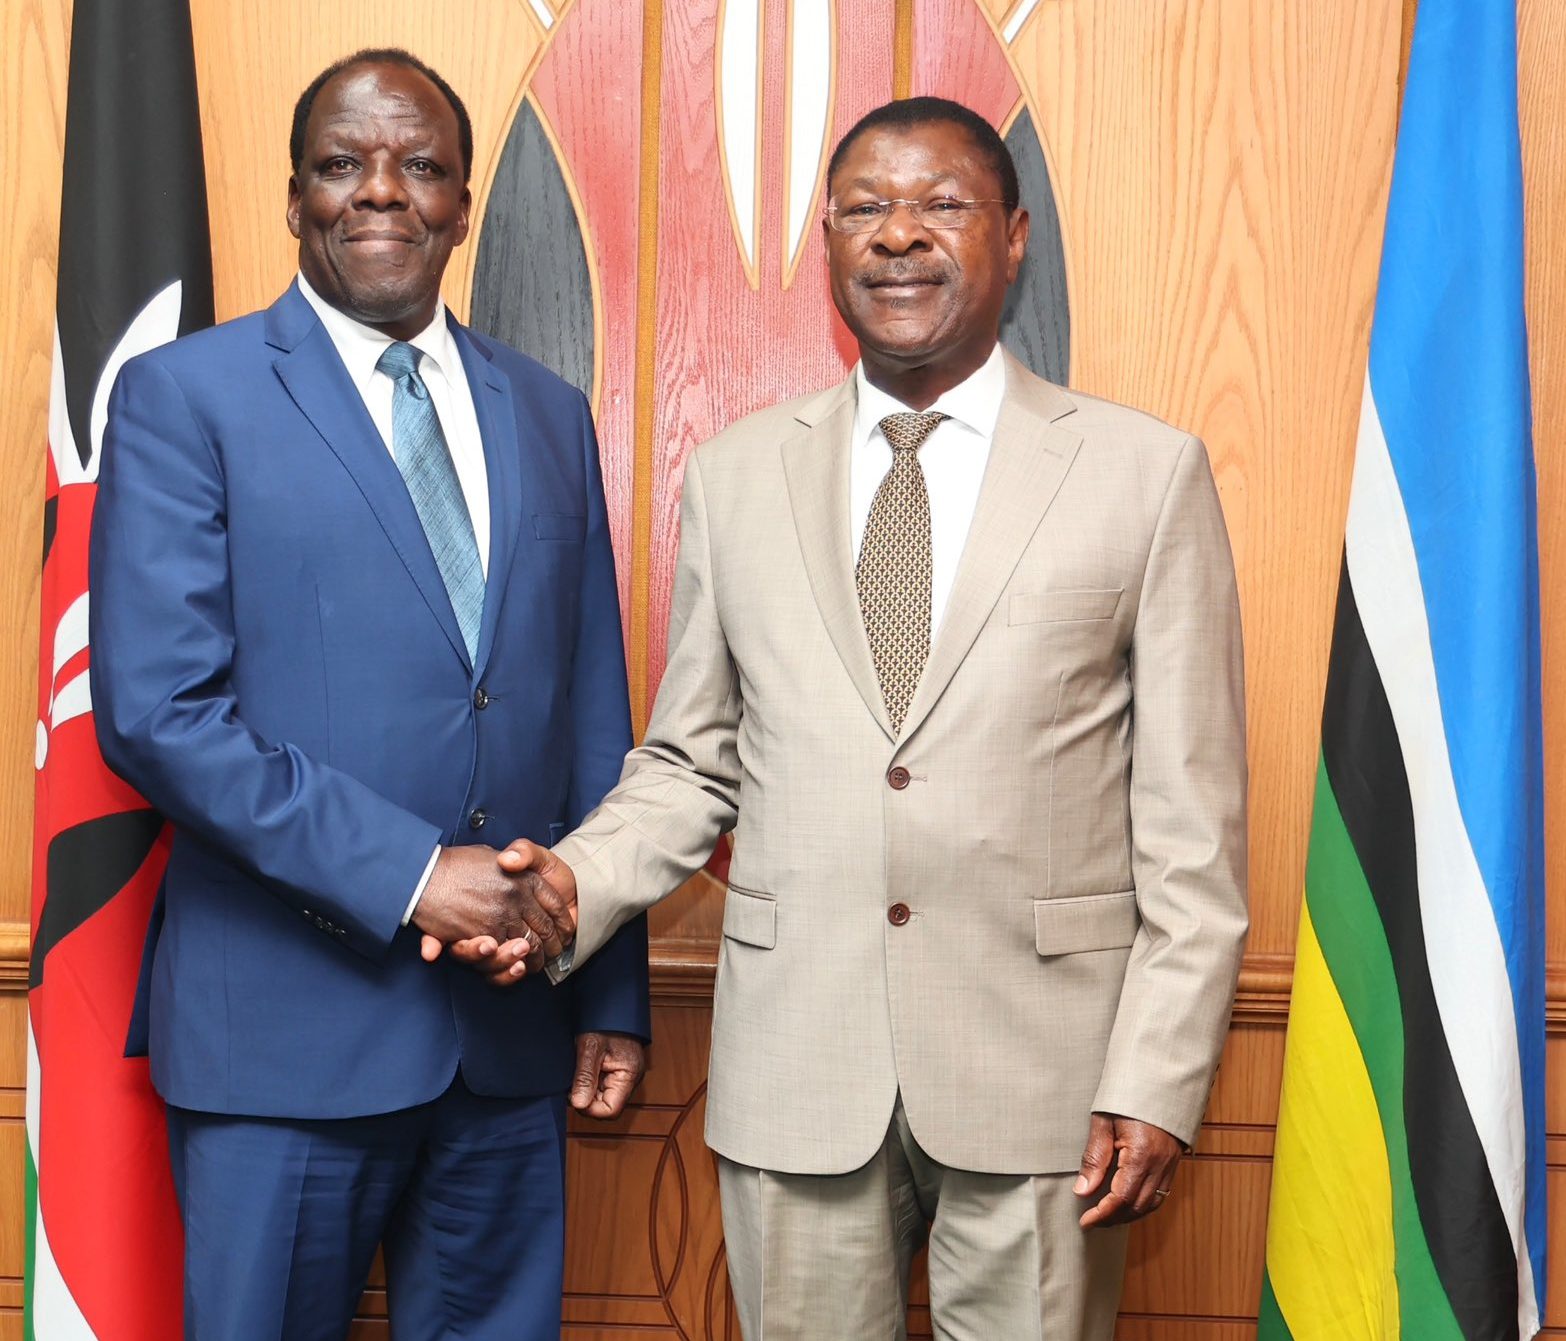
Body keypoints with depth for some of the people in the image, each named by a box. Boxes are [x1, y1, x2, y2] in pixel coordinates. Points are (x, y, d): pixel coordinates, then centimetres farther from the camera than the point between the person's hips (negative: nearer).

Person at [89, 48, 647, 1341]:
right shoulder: (184, 396, -3)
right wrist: (406, 872, -17)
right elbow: (156, 709, -12)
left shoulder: (548, 412, 11)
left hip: (514, 1022, 4)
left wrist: (615, 993, 9)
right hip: (288, 1023, -4)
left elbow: (594, 716, 11)